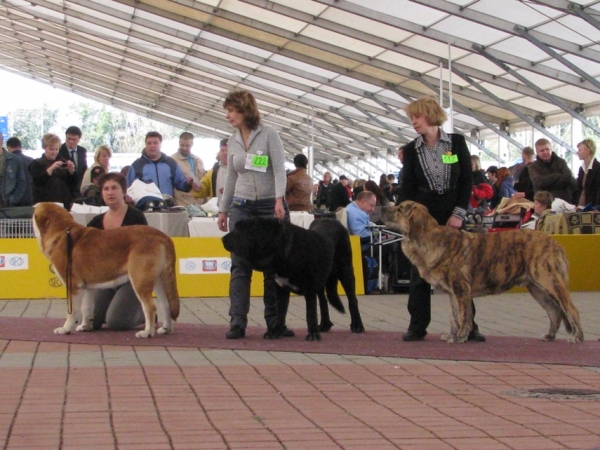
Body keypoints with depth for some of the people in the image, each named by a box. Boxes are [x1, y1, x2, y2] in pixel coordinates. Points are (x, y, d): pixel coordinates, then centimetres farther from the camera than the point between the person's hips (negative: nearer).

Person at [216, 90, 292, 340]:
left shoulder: (268, 134, -3)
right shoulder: (233, 141, 11)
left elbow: (279, 169, -10)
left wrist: (279, 200, -23)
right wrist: (223, 210, 17)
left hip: (270, 206, -4)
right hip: (242, 207, 4)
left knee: (274, 267, -1)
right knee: (240, 265, -4)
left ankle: (275, 324, 6)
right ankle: (237, 324, -4)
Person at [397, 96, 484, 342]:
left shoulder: (457, 142, 0)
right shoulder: (411, 150, 4)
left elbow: (467, 179, 0)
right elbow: (407, 187, 3)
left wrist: (459, 213, -8)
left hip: (452, 215, -1)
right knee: (420, 272, 1)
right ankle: (417, 326, 7)